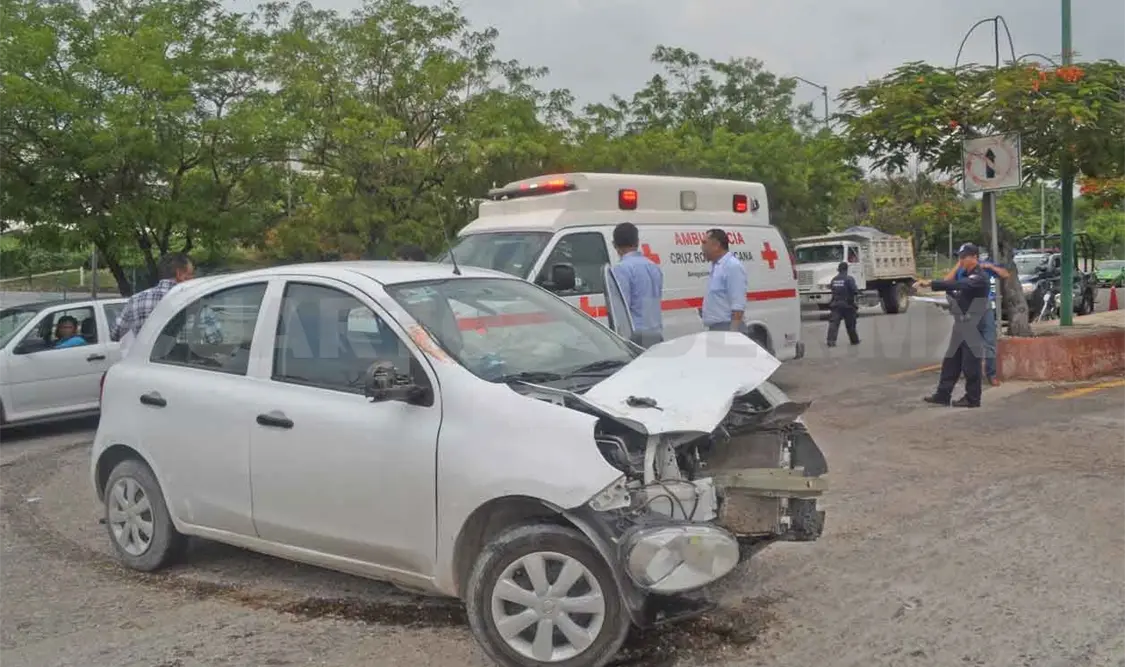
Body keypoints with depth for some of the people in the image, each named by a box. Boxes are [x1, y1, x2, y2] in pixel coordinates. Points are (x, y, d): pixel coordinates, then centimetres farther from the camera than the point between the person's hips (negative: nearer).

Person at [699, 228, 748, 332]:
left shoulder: (733, 266, -14)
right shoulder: (717, 266, 17)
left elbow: (738, 304, -21)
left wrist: (733, 332, -26)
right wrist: (706, 309, 13)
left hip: (727, 328, -10)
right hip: (715, 328, 10)